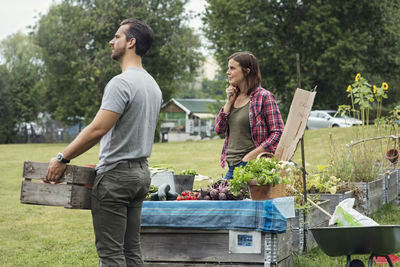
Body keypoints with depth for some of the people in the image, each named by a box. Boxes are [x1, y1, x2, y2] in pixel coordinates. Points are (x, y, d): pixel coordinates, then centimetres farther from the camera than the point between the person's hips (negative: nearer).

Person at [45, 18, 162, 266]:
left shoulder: (122, 83, -17)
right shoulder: (153, 86, 15)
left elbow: (97, 130, -23)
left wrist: (63, 158, -15)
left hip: (116, 175, -10)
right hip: (141, 173, 10)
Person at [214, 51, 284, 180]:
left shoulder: (264, 97, -7)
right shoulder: (234, 96, 14)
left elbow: (278, 133, -12)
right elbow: (219, 129, 12)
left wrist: (250, 157, -16)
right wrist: (229, 102, 2)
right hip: (231, 167, 7)